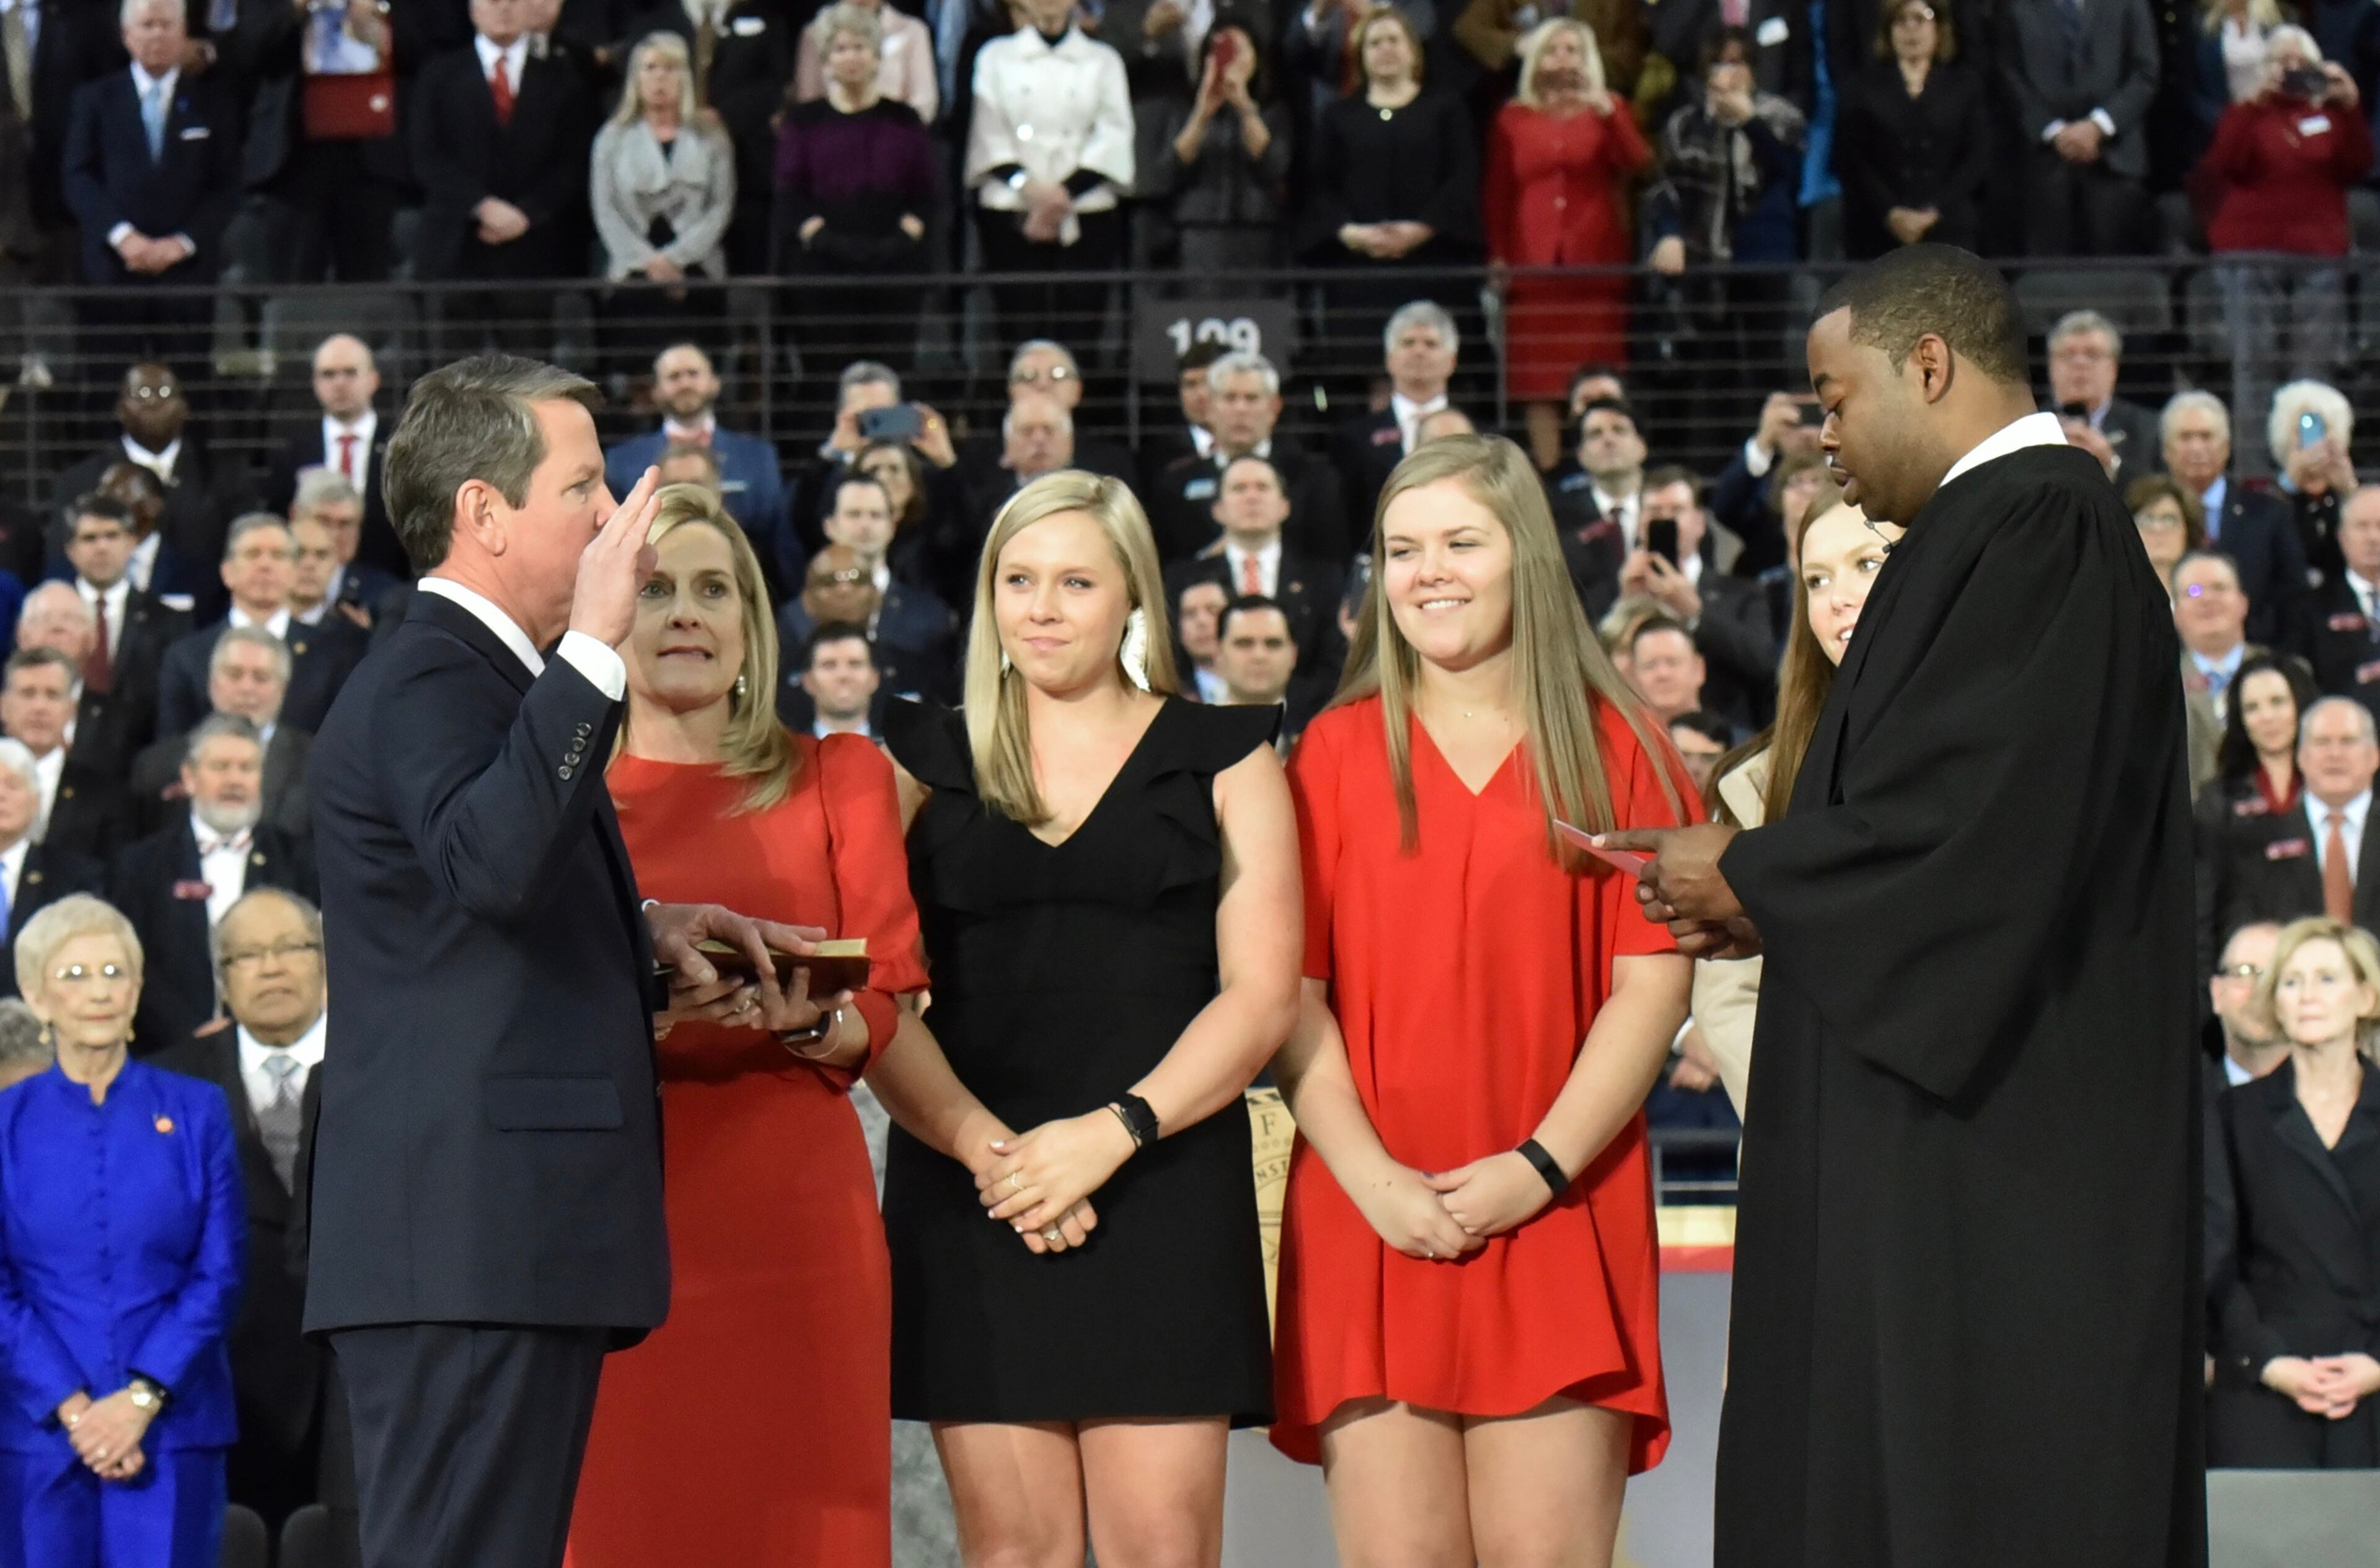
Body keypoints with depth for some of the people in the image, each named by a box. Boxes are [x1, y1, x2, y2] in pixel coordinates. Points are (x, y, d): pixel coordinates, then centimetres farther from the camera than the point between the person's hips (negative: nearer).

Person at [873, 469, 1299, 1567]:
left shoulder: (1222, 762, 11)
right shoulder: (926, 765, 14)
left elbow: (1260, 993, 2)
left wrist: (1113, 1131, -11)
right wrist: (983, 1147, -10)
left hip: (1165, 1192, -1)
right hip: (969, 1195, 1)